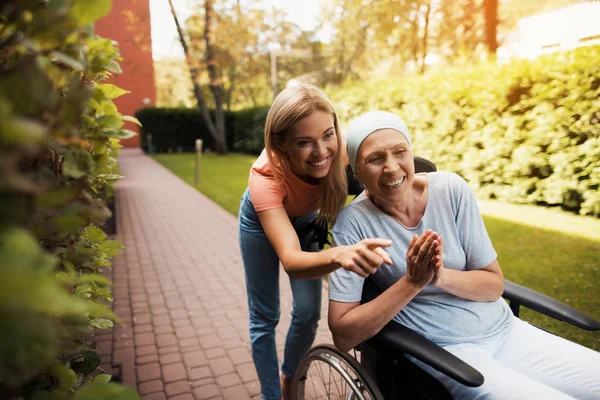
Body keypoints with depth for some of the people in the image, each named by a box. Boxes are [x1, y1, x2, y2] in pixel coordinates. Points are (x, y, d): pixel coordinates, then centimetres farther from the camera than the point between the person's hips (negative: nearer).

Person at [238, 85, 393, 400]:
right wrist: (339, 255, -72)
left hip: (306, 219, 3)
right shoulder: (265, 177, -43)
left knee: (308, 313, 6)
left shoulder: (338, 150, -34)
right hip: (264, 219, -3)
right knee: (264, 318, 4)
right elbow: (290, 260, -52)